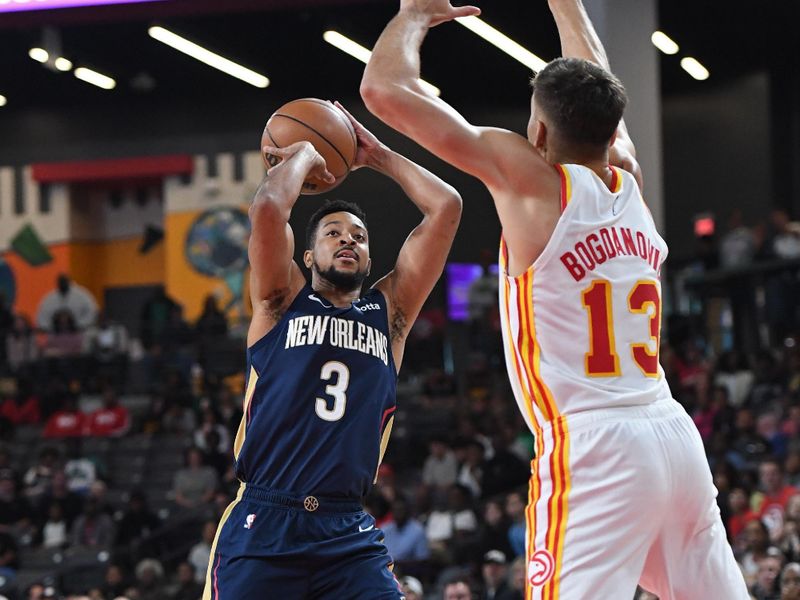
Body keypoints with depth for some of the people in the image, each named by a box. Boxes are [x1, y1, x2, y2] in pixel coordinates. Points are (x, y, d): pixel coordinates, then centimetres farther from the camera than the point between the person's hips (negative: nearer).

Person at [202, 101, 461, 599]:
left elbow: (446, 208, 12)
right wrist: (305, 155, 10)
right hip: (262, 525, -2)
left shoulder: (389, 313, 16)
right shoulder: (283, 303, 10)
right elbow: (268, 209, -8)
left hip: (349, 534, 2)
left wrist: (379, 157, 20)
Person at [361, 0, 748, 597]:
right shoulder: (629, 180, 13)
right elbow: (592, 88, 35)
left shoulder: (531, 180, -3)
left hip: (594, 449, -7)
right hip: (677, 436, 7)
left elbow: (385, 88, -1)